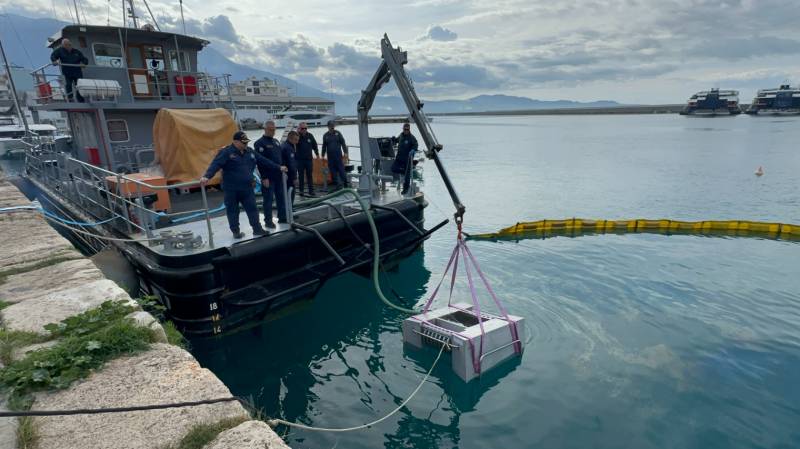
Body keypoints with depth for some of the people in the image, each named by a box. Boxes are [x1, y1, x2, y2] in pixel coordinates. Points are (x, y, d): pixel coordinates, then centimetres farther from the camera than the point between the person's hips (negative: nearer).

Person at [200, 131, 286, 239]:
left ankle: (257, 229, 19)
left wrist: (278, 168, 18)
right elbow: (215, 164, -22)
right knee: (233, 210, 7)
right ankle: (236, 231, 20)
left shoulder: (250, 152, 8)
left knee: (252, 209, 8)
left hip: (247, 188, 5)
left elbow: (264, 161, 15)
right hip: (231, 189, -5)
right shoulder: (226, 152, -11)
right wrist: (207, 176, -38)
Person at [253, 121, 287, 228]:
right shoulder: (260, 143, -10)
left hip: (279, 175, 7)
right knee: (268, 199, -1)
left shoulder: (276, 141, 14)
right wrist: (264, 177, -19)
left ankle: (282, 217, 21)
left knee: (281, 197, 11)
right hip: (268, 177, -7)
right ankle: (268, 220, 7)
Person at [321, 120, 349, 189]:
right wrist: (323, 155, 14)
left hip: (338, 155, -2)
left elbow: (343, 143, 3)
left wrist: (345, 152, -4)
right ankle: (337, 184, 10)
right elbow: (324, 146, 15)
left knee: (341, 170, -4)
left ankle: (346, 184, 3)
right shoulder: (325, 135, 8)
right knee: (333, 171, 3)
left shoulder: (338, 133, 3)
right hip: (330, 157, 2)